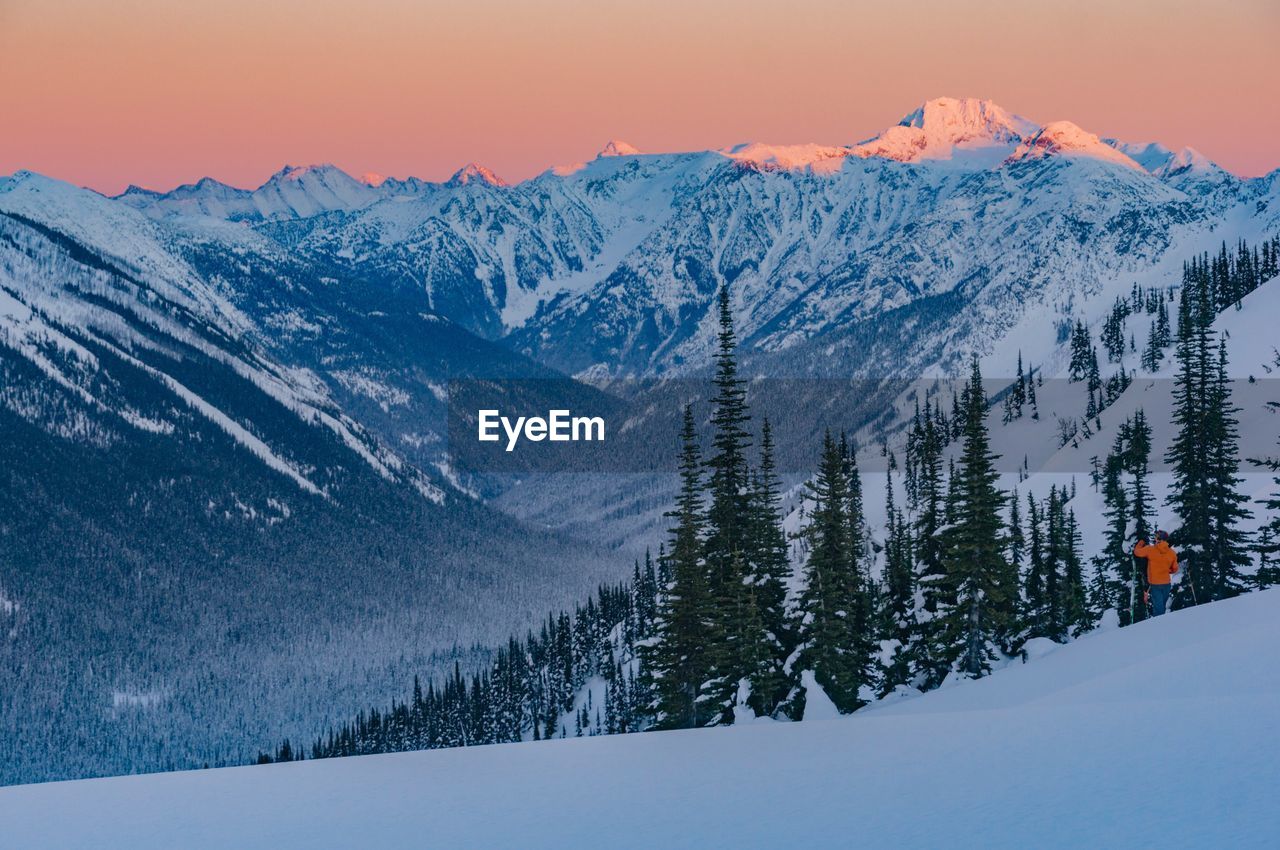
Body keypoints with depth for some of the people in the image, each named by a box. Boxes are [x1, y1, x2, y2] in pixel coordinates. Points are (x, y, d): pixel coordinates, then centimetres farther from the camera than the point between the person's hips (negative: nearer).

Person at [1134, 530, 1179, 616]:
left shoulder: (1150, 549, -13)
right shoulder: (1172, 553, -3)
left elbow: (1137, 551, 1)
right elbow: (1174, 569, 6)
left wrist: (1141, 542, 17)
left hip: (1154, 584, -3)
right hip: (1166, 583, 3)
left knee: (1158, 606, -4)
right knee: (1161, 606, 17)